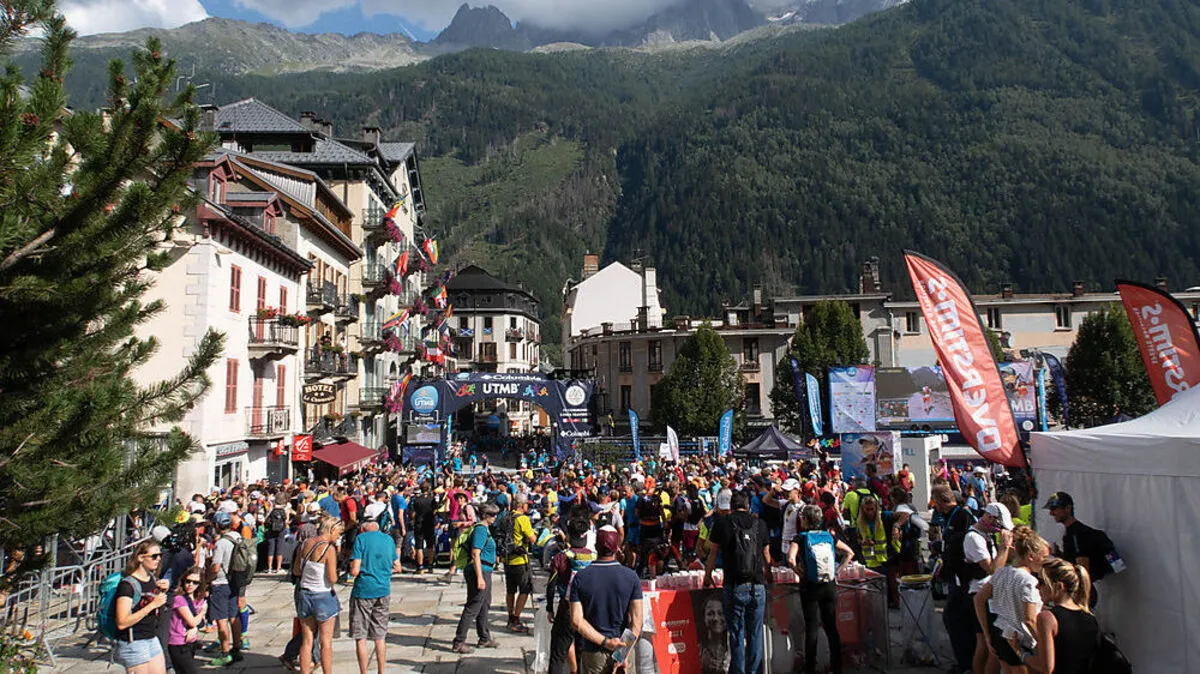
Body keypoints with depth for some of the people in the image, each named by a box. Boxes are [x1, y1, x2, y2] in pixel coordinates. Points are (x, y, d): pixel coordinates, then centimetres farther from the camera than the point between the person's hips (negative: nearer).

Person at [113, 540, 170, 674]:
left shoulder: (153, 580, 8)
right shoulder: (128, 585, -16)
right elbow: (122, 623, -23)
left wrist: (163, 591, 4)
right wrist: (152, 605, -24)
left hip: (152, 640, 8)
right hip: (133, 643, -8)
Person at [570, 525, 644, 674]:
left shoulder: (581, 577, -7)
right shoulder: (631, 577, -7)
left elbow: (576, 621, -13)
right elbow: (637, 620, -13)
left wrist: (605, 641, -14)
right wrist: (626, 653, -13)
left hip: (593, 652, 0)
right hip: (622, 648, 0)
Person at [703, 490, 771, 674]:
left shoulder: (722, 524, 0)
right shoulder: (759, 524, 5)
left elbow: (713, 554, 9)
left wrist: (707, 576, 27)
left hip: (734, 587, -2)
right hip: (758, 586, 2)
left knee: (736, 633, 6)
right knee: (755, 633, 11)